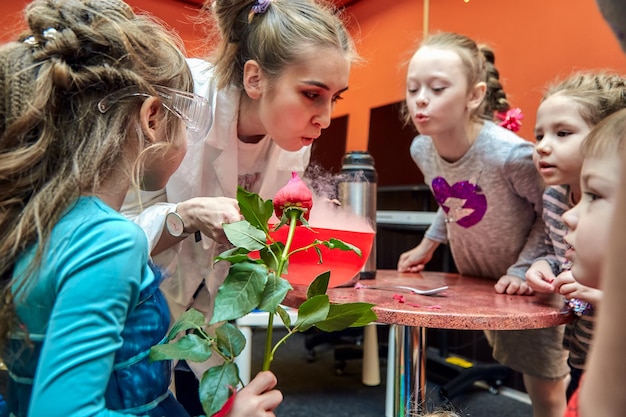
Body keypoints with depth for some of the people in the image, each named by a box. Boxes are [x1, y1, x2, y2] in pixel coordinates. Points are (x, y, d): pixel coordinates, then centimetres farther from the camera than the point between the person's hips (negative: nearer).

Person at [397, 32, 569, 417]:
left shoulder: (510, 154, -33)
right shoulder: (421, 149, -14)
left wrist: (525, 269, -23)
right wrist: (428, 244, 6)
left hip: (525, 283, -5)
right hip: (474, 280, 5)